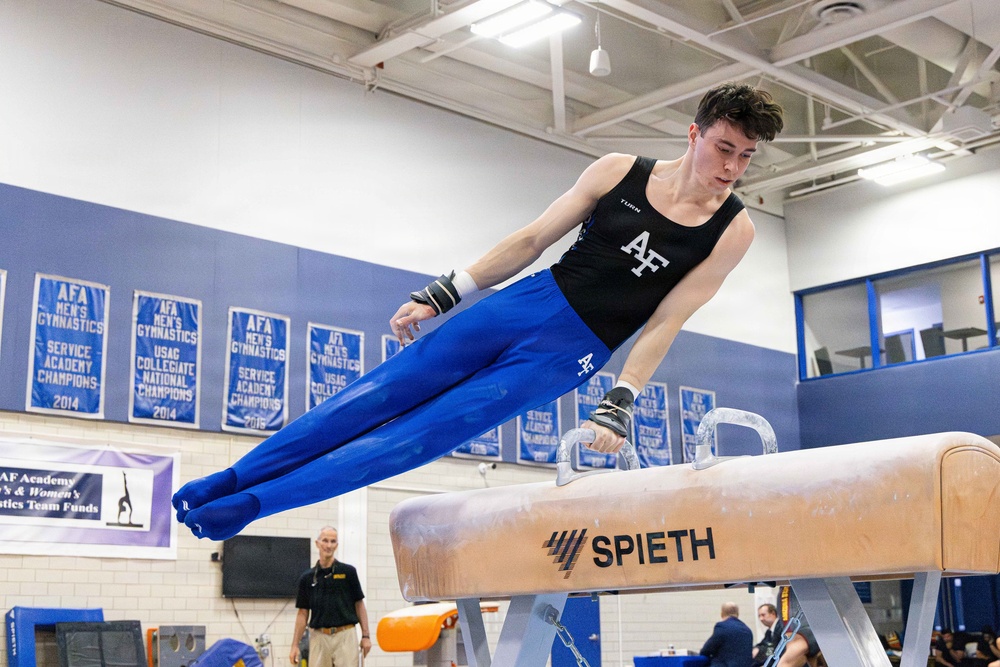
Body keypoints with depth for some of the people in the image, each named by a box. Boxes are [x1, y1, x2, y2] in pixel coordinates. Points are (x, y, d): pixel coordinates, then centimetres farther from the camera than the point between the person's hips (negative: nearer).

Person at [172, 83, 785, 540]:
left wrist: (621, 402, -16)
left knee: (426, 432, -8)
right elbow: (533, 239, 3)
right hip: (531, 300, 2)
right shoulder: (619, 172, -1)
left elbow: (666, 323, -7)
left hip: (570, 353, -2)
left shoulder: (733, 231, -5)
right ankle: (233, 479, 10)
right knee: (383, 393, -2)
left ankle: (253, 503, -2)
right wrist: (443, 294, -1)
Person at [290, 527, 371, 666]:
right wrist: (295, 645, 3)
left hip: (345, 635, -2)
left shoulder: (348, 572, 3)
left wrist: (365, 635, -2)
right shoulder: (307, 577, 7)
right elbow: (303, 613, 9)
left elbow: (359, 604, 5)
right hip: (319, 637, 2)